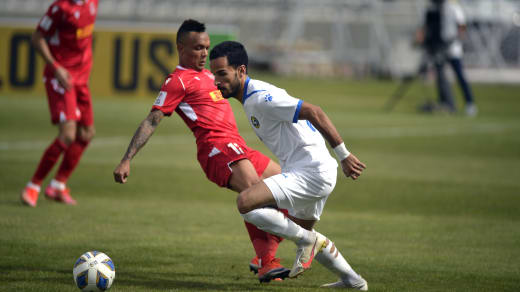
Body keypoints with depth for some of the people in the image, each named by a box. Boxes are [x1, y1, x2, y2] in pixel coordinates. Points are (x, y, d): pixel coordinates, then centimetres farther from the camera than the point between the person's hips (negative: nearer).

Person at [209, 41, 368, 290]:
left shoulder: (261, 98, -17)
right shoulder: (250, 99, 15)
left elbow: (314, 113, -23)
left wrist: (344, 155, -25)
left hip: (309, 172, -11)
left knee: (245, 202, -22)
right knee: (301, 230, 30)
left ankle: (307, 240, -6)